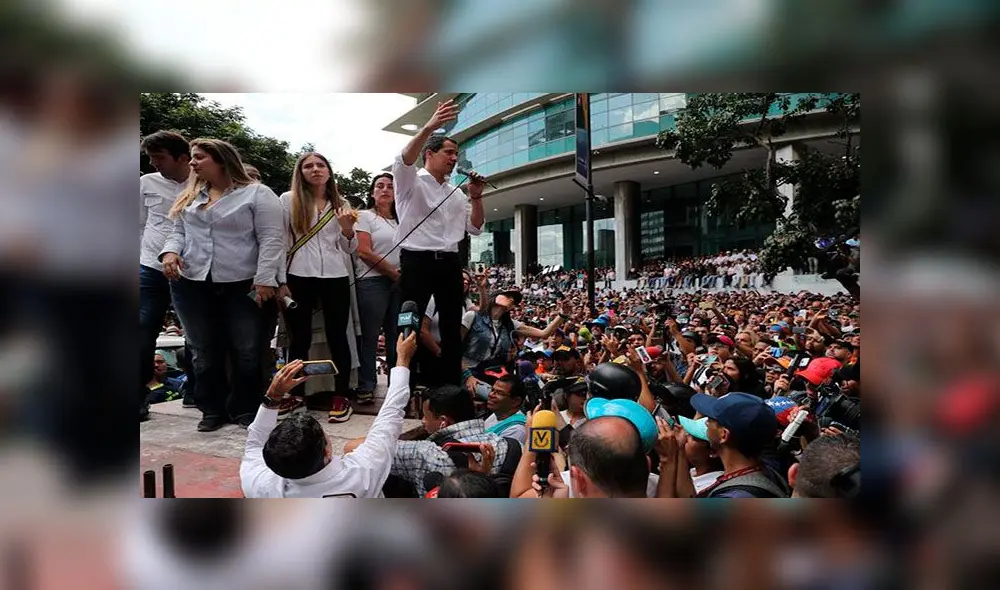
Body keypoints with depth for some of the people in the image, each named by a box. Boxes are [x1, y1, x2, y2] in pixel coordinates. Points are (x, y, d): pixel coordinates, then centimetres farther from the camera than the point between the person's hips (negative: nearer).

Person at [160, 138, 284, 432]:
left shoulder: (257, 194, -4)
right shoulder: (189, 196, 15)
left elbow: (270, 239, -10)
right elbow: (179, 231, 19)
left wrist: (265, 279, -18)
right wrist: (170, 251, -3)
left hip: (243, 286, -5)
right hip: (191, 285, 5)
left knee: (247, 351, 2)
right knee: (203, 351, 10)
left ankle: (245, 409, 16)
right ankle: (212, 409, 22)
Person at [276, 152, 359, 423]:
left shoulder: (341, 204, 12)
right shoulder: (288, 200, 6)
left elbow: (349, 248, 12)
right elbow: (281, 243, 4)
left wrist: (347, 228, -9)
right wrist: (281, 281, -2)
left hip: (335, 277, 1)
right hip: (299, 277, -1)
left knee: (337, 336, 0)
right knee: (299, 338, 4)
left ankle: (341, 397, 5)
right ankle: (297, 396, 15)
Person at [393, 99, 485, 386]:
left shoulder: (456, 193, 19)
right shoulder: (411, 182, 1)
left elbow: (475, 228, 16)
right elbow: (404, 159, -22)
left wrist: (476, 197, 0)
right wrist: (429, 127, -37)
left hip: (449, 263, 6)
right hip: (417, 261, -6)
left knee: (452, 327, 8)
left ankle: (452, 384, 17)